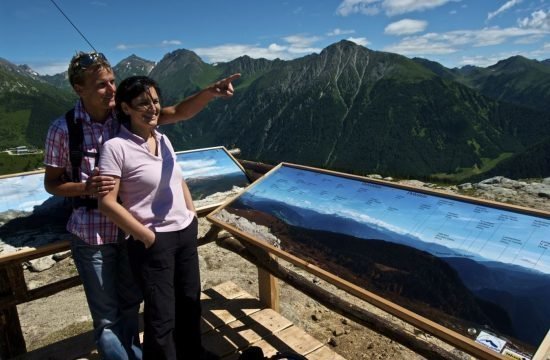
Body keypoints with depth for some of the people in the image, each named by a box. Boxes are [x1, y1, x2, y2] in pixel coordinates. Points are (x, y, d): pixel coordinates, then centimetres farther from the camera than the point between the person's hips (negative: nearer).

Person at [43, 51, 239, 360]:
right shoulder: (63, 129, -12)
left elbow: (179, 112, -13)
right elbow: (51, 183, -3)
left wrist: (211, 91, -29)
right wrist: (86, 187, -23)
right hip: (92, 236, -3)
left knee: (131, 302, 25)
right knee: (107, 317, 12)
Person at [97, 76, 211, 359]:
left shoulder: (163, 139, 4)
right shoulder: (116, 147, -15)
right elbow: (107, 203, -16)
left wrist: (192, 215, 8)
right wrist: (147, 236, -14)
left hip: (186, 233, 7)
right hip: (153, 242, -6)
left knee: (190, 301, 21)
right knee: (161, 316, 6)